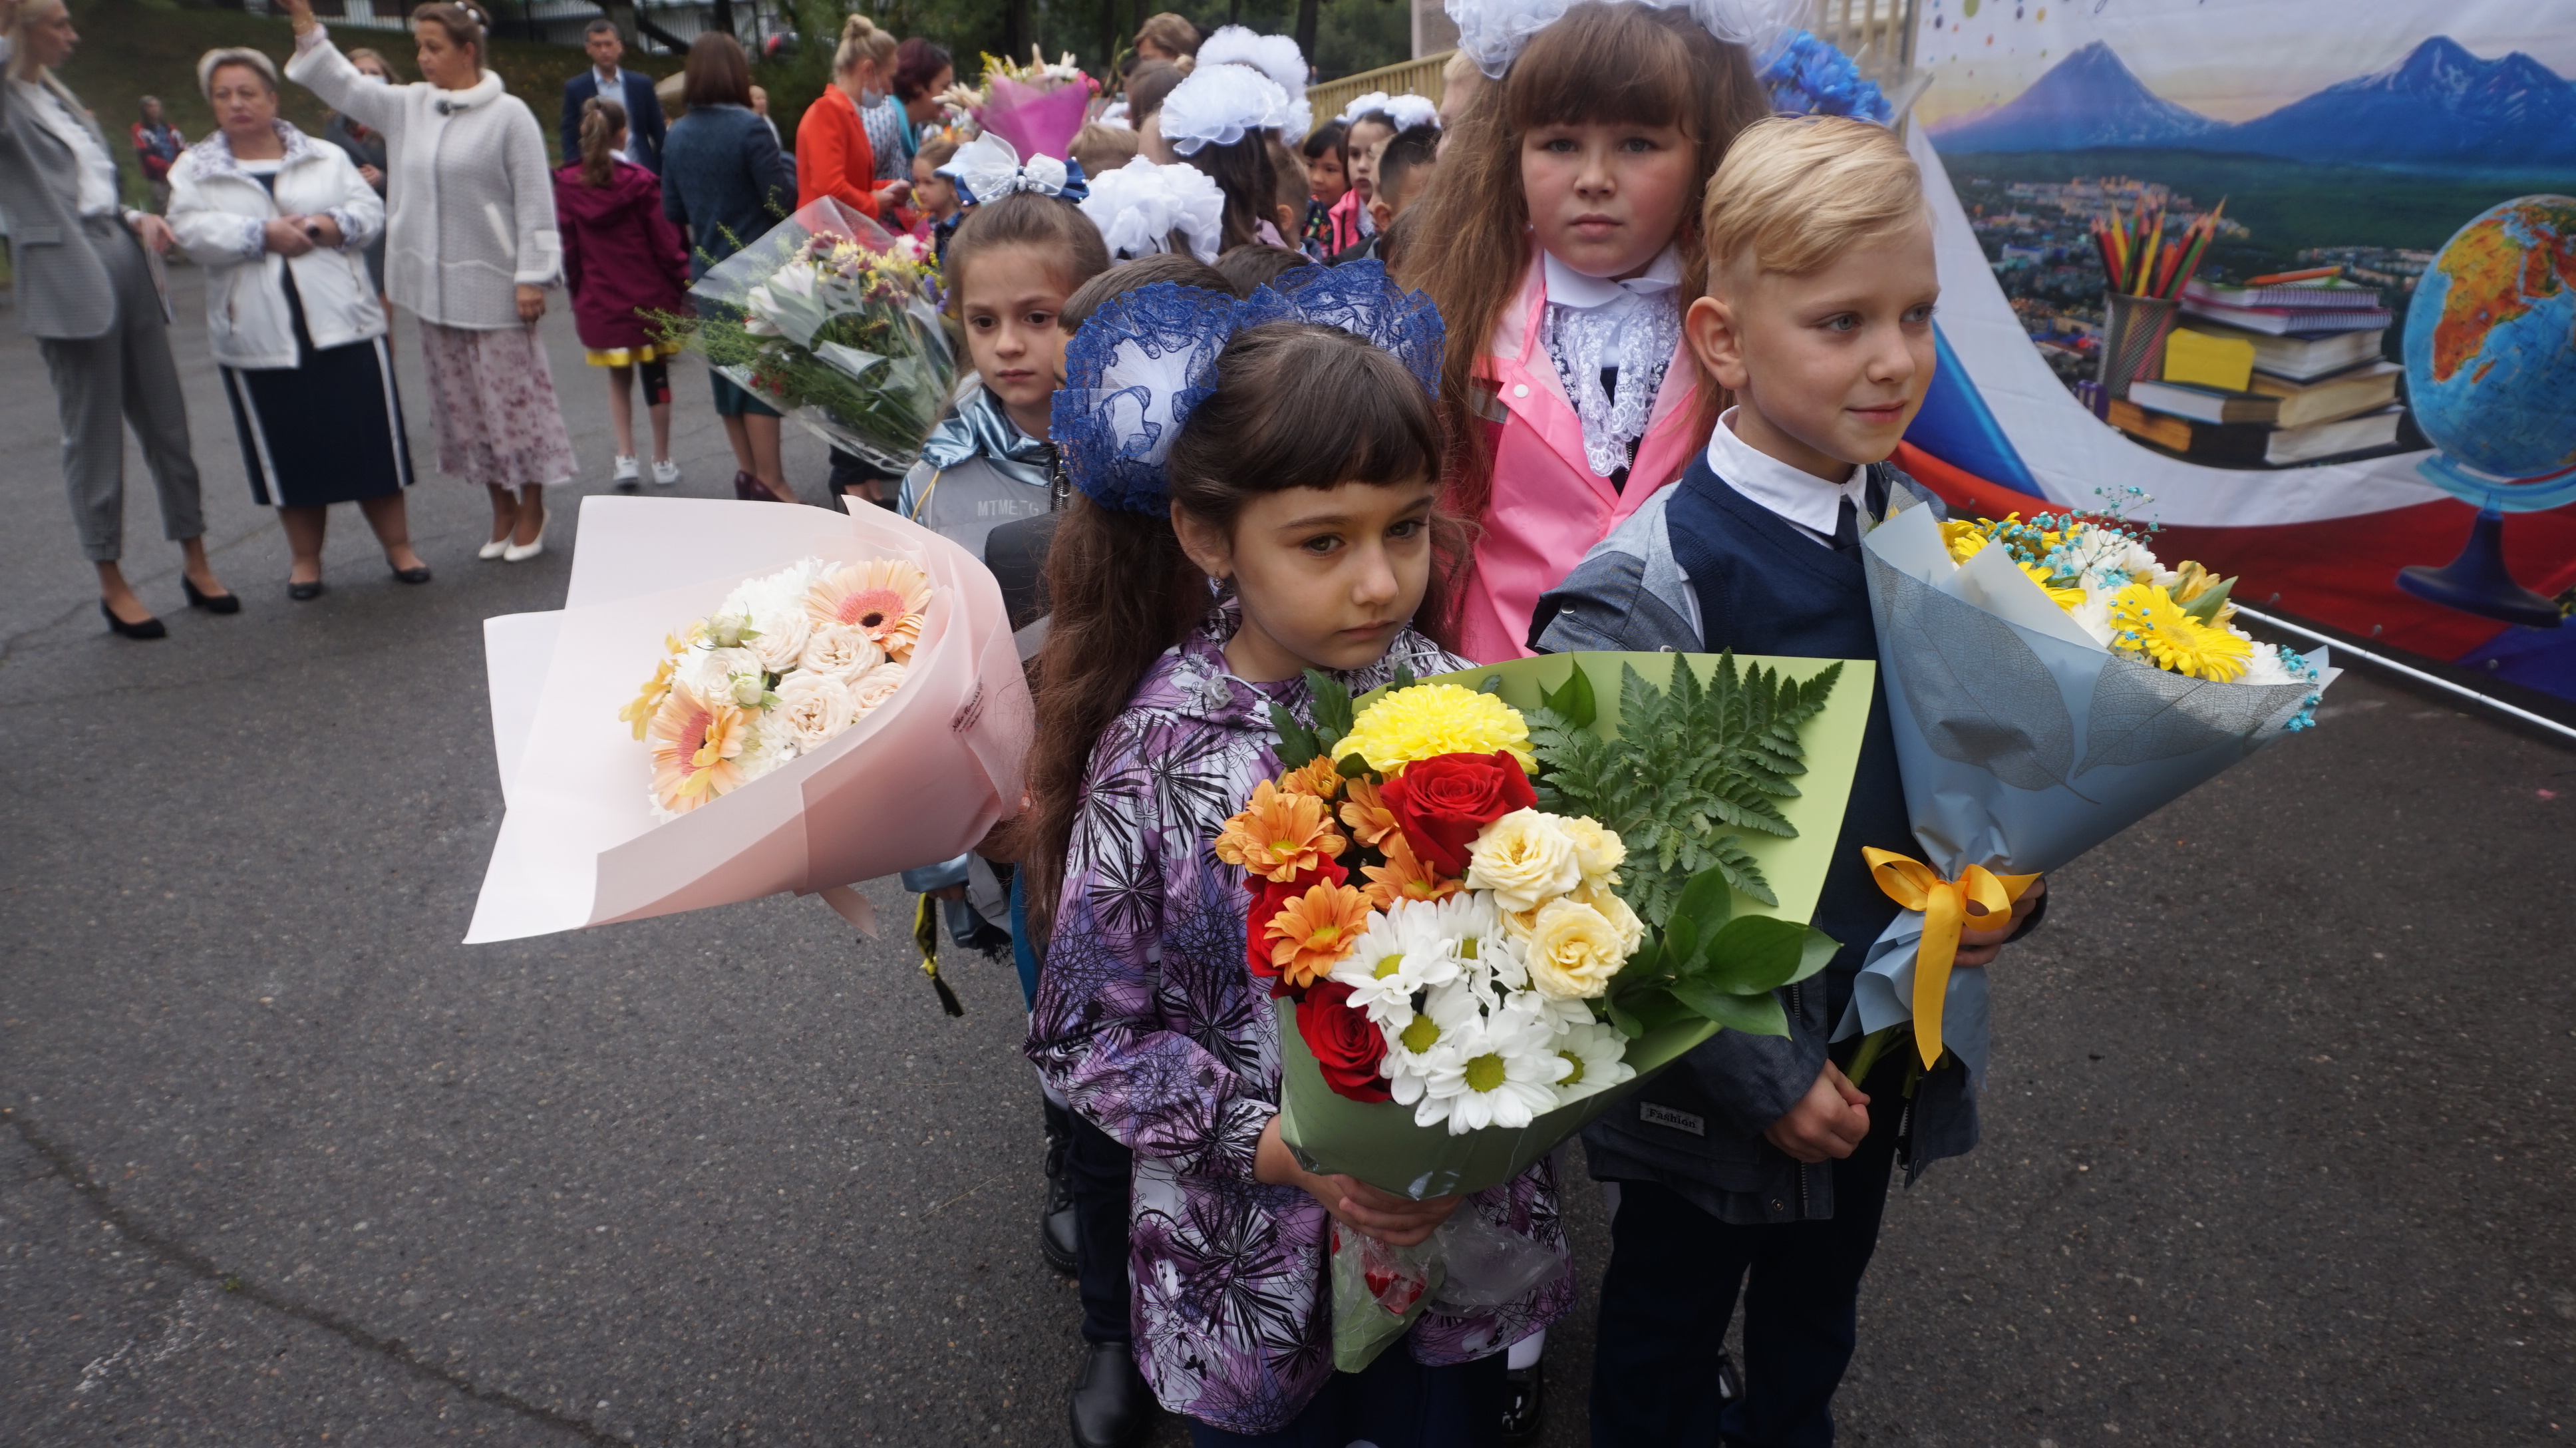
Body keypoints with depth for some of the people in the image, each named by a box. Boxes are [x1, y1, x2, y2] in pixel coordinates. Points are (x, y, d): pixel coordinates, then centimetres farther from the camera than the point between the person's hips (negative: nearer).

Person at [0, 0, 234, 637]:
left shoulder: (60, 98, 19)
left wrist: (137, 217, 5)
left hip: (126, 265, 7)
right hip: (70, 282, -7)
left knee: (167, 423, 9)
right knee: (94, 437, 0)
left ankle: (195, 562, 18)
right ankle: (112, 585, 10)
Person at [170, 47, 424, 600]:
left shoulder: (325, 157, 10)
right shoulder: (193, 170, 8)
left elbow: (370, 211, 3)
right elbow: (195, 232, -5)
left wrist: (328, 226, -15)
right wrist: (262, 234, -16)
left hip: (342, 323, 0)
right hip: (258, 336, 1)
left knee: (372, 439, 0)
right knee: (289, 451, 6)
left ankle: (398, 546, 10)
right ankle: (305, 558, 18)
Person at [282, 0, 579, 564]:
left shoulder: (509, 115, -8)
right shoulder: (408, 106, 9)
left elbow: (534, 200, -10)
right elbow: (345, 88, 15)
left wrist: (532, 277, -13)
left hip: (493, 286, -6)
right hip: (435, 287, 6)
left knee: (513, 397, 0)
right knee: (462, 404, 11)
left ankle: (531, 512, 13)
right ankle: (502, 509, 22)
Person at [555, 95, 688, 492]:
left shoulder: (567, 185, -3)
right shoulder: (640, 181, -11)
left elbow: (568, 248, 2)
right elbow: (666, 243, -9)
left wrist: (579, 294, 13)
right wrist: (685, 285, 3)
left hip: (599, 303, 2)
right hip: (650, 298, -2)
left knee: (618, 378, 16)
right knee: (656, 377, 10)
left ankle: (626, 458, 6)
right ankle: (662, 463, 16)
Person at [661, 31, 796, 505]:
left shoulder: (677, 136, 3)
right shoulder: (750, 128, -15)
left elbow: (673, 211, 7)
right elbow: (781, 199, -16)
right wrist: (788, 166, 3)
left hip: (707, 270, 5)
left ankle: (748, 470, 23)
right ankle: (770, 482, 1)